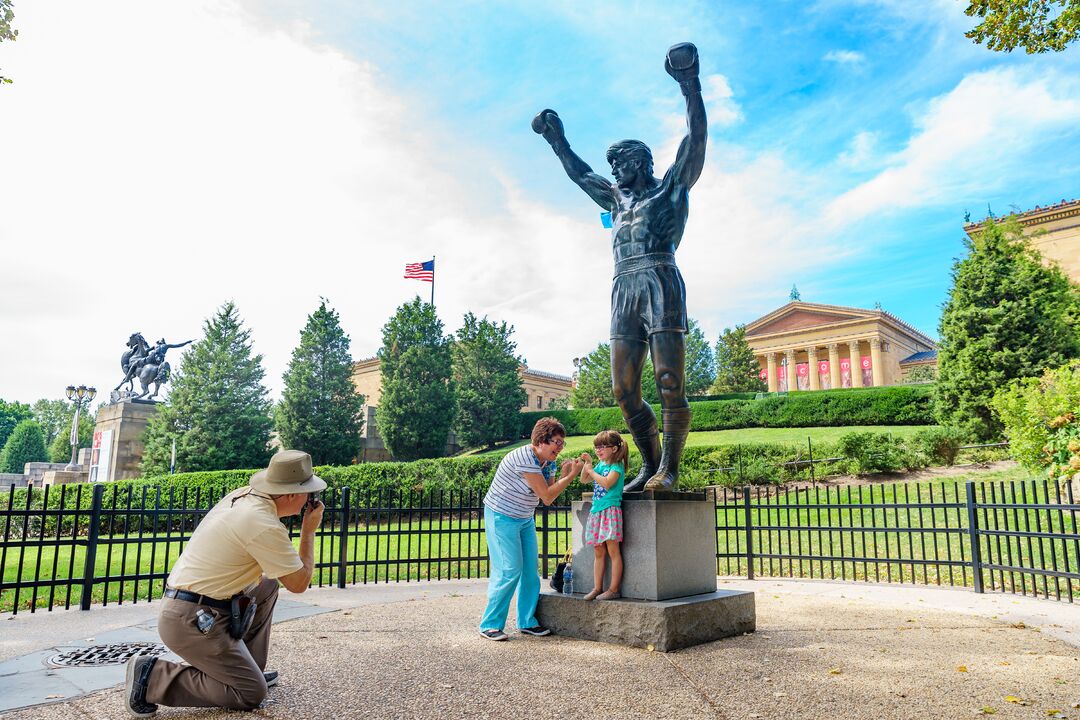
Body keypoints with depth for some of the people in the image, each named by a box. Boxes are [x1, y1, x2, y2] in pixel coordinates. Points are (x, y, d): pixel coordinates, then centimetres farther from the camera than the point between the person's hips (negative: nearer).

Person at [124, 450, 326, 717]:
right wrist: (309, 531, -4)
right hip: (192, 621, -9)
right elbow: (299, 583, -12)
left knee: (267, 584, 20)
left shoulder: (241, 495, 2)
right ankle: (152, 677, -3)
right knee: (251, 694, -3)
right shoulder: (265, 526, -23)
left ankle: (249, 668, 22)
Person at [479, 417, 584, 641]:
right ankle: (490, 625, 1)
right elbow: (546, 496, -26)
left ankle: (527, 621, 20)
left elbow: (549, 498, 0)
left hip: (525, 519, 9)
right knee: (509, 571, -10)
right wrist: (571, 476, -23)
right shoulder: (525, 458, -26)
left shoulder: (548, 461, 2)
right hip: (502, 518, -9)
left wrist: (564, 475, -12)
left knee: (530, 570, 8)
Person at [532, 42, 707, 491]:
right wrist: (557, 140, 48)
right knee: (624, 389, -2)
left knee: (669, 379, -13)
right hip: (623, 290, 6)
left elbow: (696, 139, 5)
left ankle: (669, 469, -10)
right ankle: (649, 465, 6)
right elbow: (579, 174, 43)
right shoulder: (617, 200, 31)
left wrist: (689, 85, -1)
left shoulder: (671, 187, 16)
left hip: (659, 281, -6)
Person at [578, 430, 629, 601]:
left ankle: (613, 589, 1)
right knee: (598, 552, 11)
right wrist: (587, 464, 7)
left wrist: (591, 470, -14)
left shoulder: (617, 466, -7)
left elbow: (607, 483, -23)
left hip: (610, 510, -8)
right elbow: (584, 480, 21)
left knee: (613, 551, -3)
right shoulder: (600, 465, 16)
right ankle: (597, 588, 16)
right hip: (596, 510, 8)